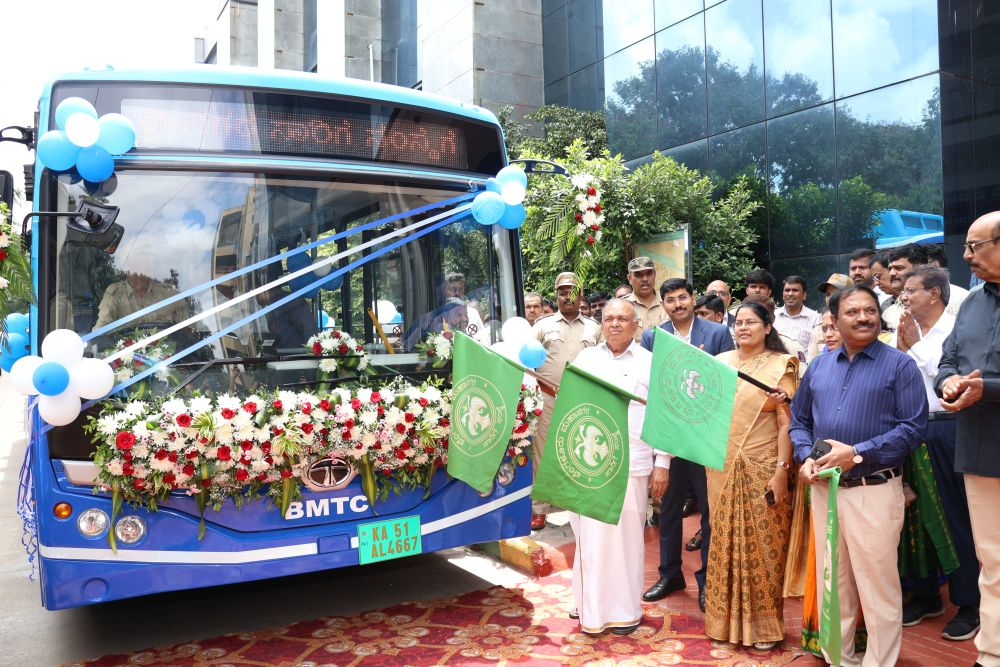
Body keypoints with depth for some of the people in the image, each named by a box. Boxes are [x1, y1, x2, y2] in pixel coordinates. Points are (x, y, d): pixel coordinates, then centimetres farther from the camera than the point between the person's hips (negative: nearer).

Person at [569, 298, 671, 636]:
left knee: (625, 535, 5)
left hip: (630, 465, -2)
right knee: (589, 535, 8)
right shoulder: (584, 358, 10)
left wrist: (662, 465, -1)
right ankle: (592, 605, 24)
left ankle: (625, 609, 20)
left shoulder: (650, 363, 3)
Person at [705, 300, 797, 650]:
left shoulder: (780, 365, -4)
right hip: (723, 467, 4)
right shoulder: (720, 362, 9)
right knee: (726, 542, 11)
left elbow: (786, 422, -9)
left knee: (762, 543, 3)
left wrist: (782, 470, -15)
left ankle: (763, 623, 18)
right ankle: (726, 616, 26)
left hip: (762, 469, -4)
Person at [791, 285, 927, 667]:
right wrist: (806, 457, -4)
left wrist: (858, 453, -19)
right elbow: (799, 420, 15)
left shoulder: (899, 365, -4)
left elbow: (914, 427, -11)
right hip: (824, 488, 5)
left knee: (877, 586, 4)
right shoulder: (819, 366, 10)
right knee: (831, 582, 15)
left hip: (874, 490, -5)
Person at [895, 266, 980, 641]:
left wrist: (915, 345, -13)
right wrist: (901, 348, -4)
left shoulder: (956, 329, -9)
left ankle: (968, 604, 18)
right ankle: (925, 596, 27)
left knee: (956, 516, 3)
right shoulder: (905, 332, 10)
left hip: (947, 430, -6)